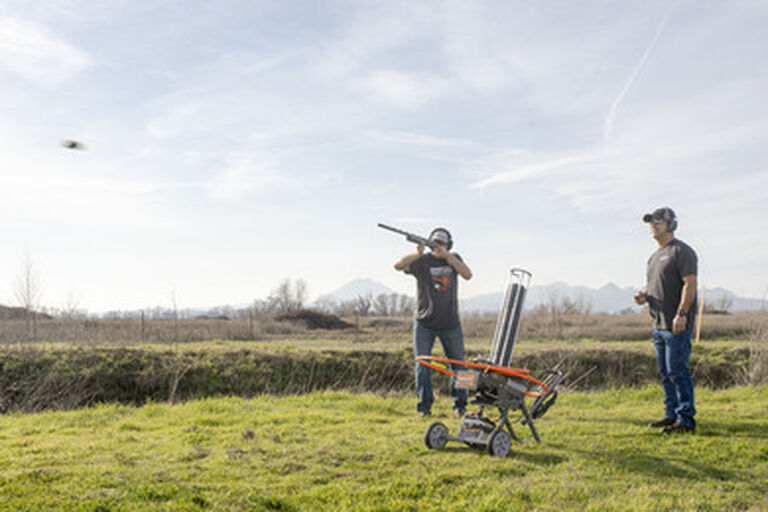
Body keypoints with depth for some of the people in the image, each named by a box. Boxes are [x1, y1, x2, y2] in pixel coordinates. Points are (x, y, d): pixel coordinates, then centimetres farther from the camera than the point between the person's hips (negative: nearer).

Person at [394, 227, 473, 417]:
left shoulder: (454, 259, 7)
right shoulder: (423, 261, -3)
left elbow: (467, 275, -11)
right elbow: (399, 266, -19)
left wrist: (447, 256, -20)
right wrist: (418, 254, -35)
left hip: (450, 324, 2)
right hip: (425, 323, -2)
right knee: (422, 365, -2)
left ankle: (459, 405, 16)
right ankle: (424, 405, 8)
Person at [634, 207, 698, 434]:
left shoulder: (681, 251, -8)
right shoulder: (655, 256, 20)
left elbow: (690, 284, -16)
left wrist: (681, 314, -23)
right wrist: (643, 296, 5)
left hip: (677, 324, -9)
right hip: (659, 323, 9)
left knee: (677, 370, -9)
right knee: (665, 372, 13)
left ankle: (686, 419, -4)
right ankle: (671, 414, 21)